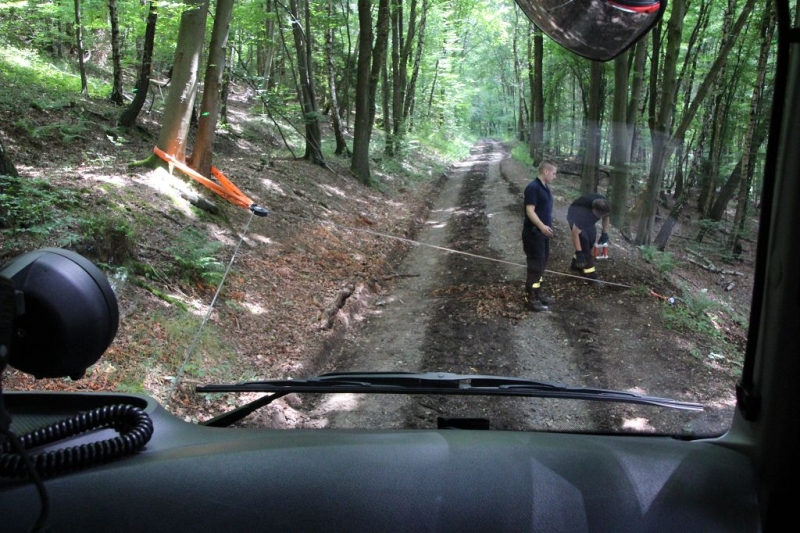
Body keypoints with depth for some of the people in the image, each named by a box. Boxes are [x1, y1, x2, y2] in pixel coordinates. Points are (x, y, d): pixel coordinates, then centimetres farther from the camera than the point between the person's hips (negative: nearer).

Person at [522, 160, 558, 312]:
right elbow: (530, 211, -24)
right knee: (535, 266, -6)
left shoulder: (545, 187, 13)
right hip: (534, 233, -10)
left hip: (543, 233, 10)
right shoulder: (533, 187, -17)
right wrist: (542, 226, -33)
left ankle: (537, 293, 28)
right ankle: (530, 298, 0)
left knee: (541, 265, 16)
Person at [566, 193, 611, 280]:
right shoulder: (583, 212, -44)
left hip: (589, 218, 6)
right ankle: (588, 269, -14)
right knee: (583, 239, -20)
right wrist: (579, 252, -38)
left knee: (591, 239, -2)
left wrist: (605, 233, -8)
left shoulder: (604, 206, -27)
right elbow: (575, 233, -39)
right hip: (574, 216, -6)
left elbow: (606, 217, -2)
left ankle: (576, 263, 16)